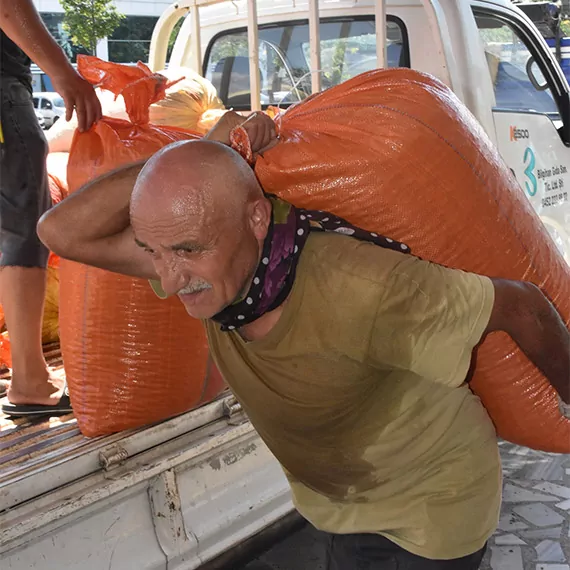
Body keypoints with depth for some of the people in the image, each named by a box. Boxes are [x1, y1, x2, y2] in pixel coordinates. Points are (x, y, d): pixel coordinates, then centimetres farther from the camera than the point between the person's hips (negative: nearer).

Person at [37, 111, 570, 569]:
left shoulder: (364, 292, -41)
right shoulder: (213, 251, -21)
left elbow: (522, 307, -27)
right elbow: (61, 230, -22)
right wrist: (203, 153, -31)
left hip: (430, 507, -5)